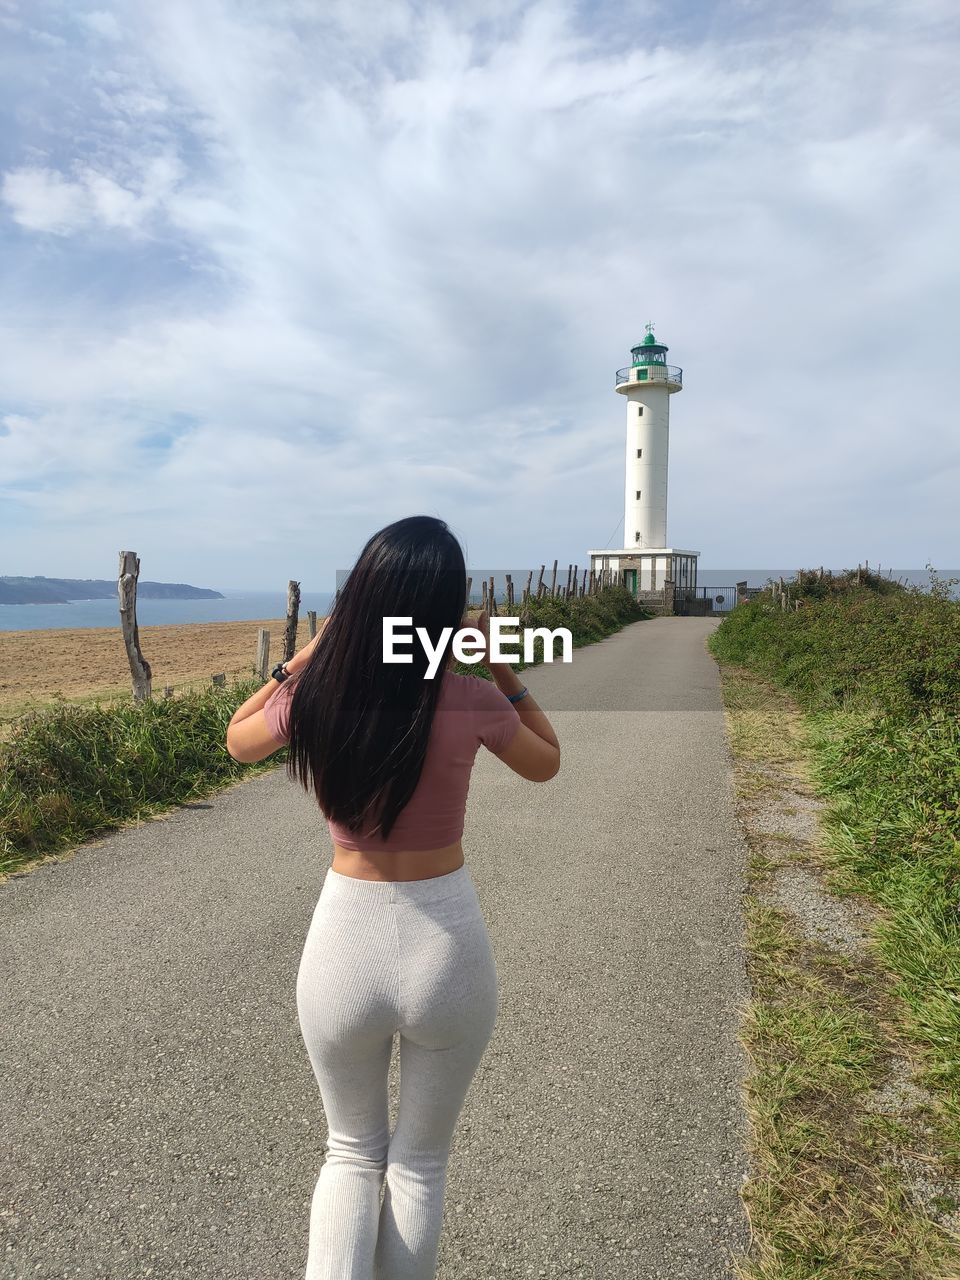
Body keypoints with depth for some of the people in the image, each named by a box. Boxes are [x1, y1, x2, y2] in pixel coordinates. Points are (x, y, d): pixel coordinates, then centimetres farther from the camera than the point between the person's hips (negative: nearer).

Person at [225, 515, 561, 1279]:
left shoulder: (312, 696, -12)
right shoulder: (471, 704, -16)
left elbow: (239, 740, 13)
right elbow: (547, 764, 6)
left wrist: (311, 652, 8)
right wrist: (502, 668, 1)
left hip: (343, 940, 2)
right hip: (448, 947, -1)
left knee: (353, 1151, 28)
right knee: (420, 1160, 25)